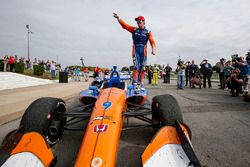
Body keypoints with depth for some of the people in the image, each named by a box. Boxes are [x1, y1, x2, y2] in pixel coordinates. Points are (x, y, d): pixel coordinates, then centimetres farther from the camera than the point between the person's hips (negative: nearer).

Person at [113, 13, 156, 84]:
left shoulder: (148, 32, 10)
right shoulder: (134, 30, 13)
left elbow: (152, 42, 1)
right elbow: (124, 25, 7)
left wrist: (153, 49, -17)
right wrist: (118, 18, -5)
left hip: (143, 51, 1)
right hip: (135, 50, -1)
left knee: (142, 68, 5)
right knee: (136, 66, -13)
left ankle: (139, 82, 17)